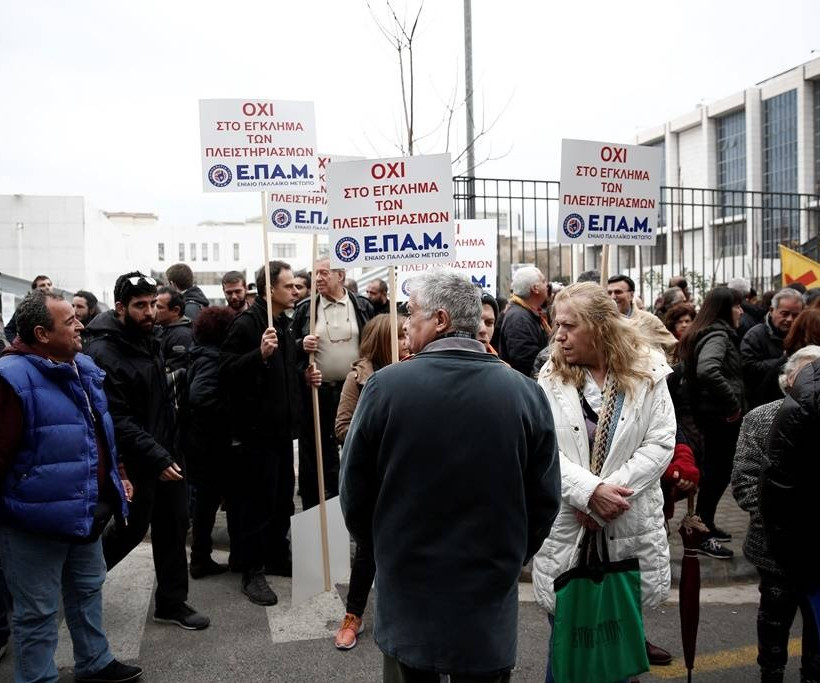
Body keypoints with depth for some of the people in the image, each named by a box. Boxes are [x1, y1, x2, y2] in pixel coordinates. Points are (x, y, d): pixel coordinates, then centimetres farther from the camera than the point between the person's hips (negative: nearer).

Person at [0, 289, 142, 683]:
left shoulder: (83, 367, 5)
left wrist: (114, 477, 18)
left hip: (86, 510, 9)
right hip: (37, 521, -9)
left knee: (87, 590, 25)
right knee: (38, 612, 9)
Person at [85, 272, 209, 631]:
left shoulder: (148, 339, 7)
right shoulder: (104, 353, -19)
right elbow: (117, 420, -22)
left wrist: (169, 449, 15)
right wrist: (158, 459, -23)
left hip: (165, 451, 7)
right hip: (133, 460, -7)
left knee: (173, 525, 11)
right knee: (133, 527, 7)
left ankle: (171, 602, 24)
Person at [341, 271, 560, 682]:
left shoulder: (385, 385, -14)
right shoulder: (525, 392, -11)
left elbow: (355, 493, -5)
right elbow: (545, 499, -4)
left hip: (406, 594, 0)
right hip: (489, 600, 1)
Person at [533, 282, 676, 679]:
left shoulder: (647, 373, -4)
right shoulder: (552, 377, -3)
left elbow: (661, 443, -8)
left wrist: (613, 488, -17)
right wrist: (591, 491, -22)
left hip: (630, 524, 0)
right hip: (567, 523, 0)